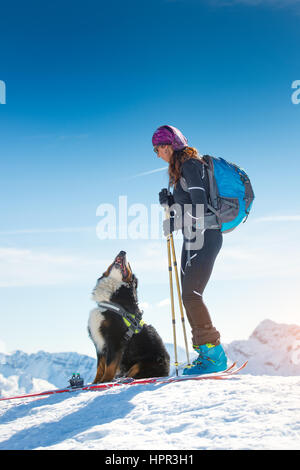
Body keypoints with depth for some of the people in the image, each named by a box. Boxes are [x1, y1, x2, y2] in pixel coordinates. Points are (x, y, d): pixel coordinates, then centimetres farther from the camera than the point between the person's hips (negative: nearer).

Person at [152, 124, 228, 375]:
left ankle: (214, 353, -9)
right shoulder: (181, 168, 19)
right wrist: (170, 201, 6)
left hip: (204, 236, -10)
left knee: (191, 295, -14)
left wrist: (174, 223, -16)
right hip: (194, 238, 10)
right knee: (189, 295, 8)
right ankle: (206, 352, 13)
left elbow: (199, 207, -20)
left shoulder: (190, 165, -11)